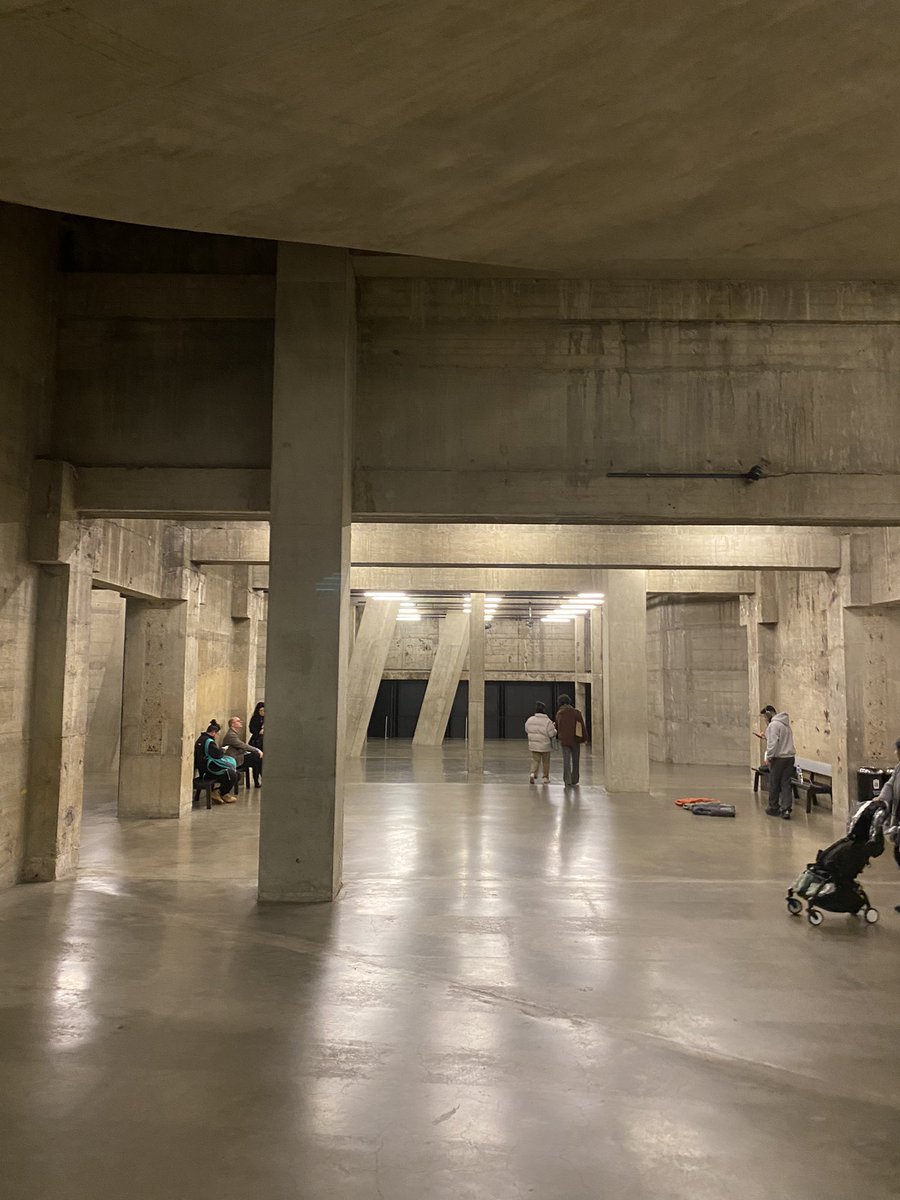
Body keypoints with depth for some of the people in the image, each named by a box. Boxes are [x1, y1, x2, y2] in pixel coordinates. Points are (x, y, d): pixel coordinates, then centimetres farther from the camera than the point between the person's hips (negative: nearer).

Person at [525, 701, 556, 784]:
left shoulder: (530, 720, -2)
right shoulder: (547, 721, -16)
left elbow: (527, 730, 10)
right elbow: (552, 734, -15)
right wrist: (554, 728, 4)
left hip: (533, 745, 3)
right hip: (545, 745, -3)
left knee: (535, 760, 9)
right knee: (546, 761, 13)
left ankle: (533, 773, -15)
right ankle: (546, 777, 22)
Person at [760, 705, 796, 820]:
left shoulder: (773, 724, -14)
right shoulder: (785, 723, 16)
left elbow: (773, 743, -20)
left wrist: (769, 757, -13)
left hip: (779, 758, -8)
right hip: (789, 756, 8)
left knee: (774, 784, 6)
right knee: (786, 783, 5)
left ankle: (774, 808, 16)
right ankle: (786, 808, -2)